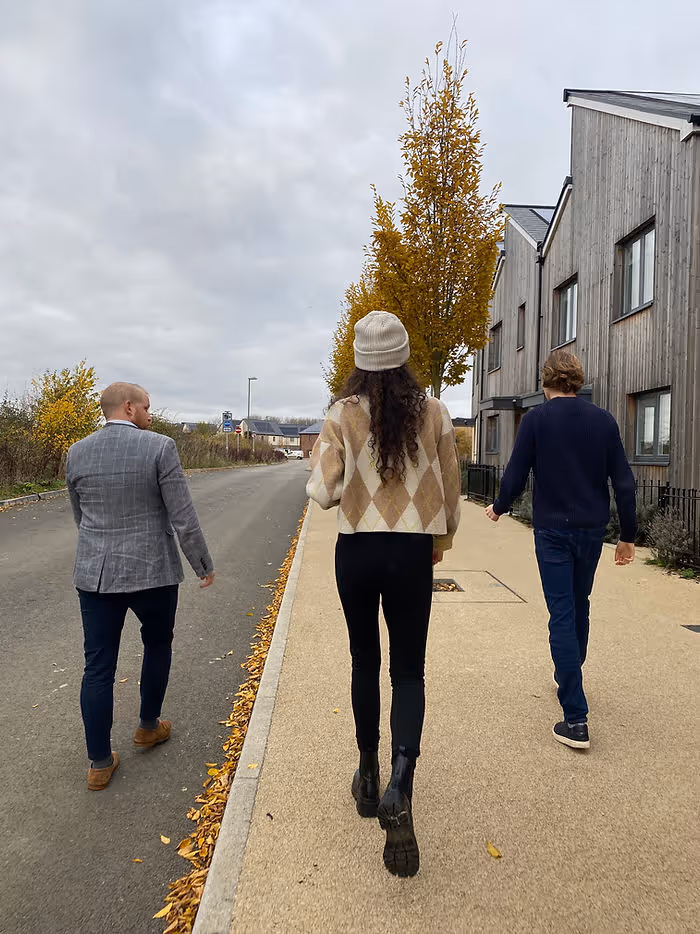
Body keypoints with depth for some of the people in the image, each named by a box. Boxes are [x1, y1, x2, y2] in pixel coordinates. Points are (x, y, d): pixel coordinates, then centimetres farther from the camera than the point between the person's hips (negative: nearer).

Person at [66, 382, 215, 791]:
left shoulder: (77, 453, 2)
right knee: (157, 646, 22)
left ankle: (100, 763, 21)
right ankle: (149, 726, 39)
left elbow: (80, 516, 15)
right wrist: (204, 565, -1)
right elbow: (184, 517, -13)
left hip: (95, 574, 4)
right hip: (152, 572, -3)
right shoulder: (160, 447, -13)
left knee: (99, 667, 11)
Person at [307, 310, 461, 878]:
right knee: (409, 670, 9)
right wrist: (443, 536, 19)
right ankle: (400, 787, -9)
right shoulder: (433, 413, -3)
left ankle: (369, 773, 33)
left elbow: (322, 491, -11)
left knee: (365, 661, 18)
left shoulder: (343, 414, -8)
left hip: (357, 550, 0)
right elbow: (451, 486, 3)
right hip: (413, 552, 0)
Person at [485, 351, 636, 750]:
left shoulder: (537, 420, -7)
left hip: (553, 530, -4)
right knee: (580, 606, 23)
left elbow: (515, 477, -8)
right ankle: (569, 677, 44)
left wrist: (499, 508, 12)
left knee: (562, 615, -1)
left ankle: (576, 718, -3)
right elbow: (624, 482, 0)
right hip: (592, 529, 4)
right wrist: (628, 535, 9)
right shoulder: (604, 420, 1)